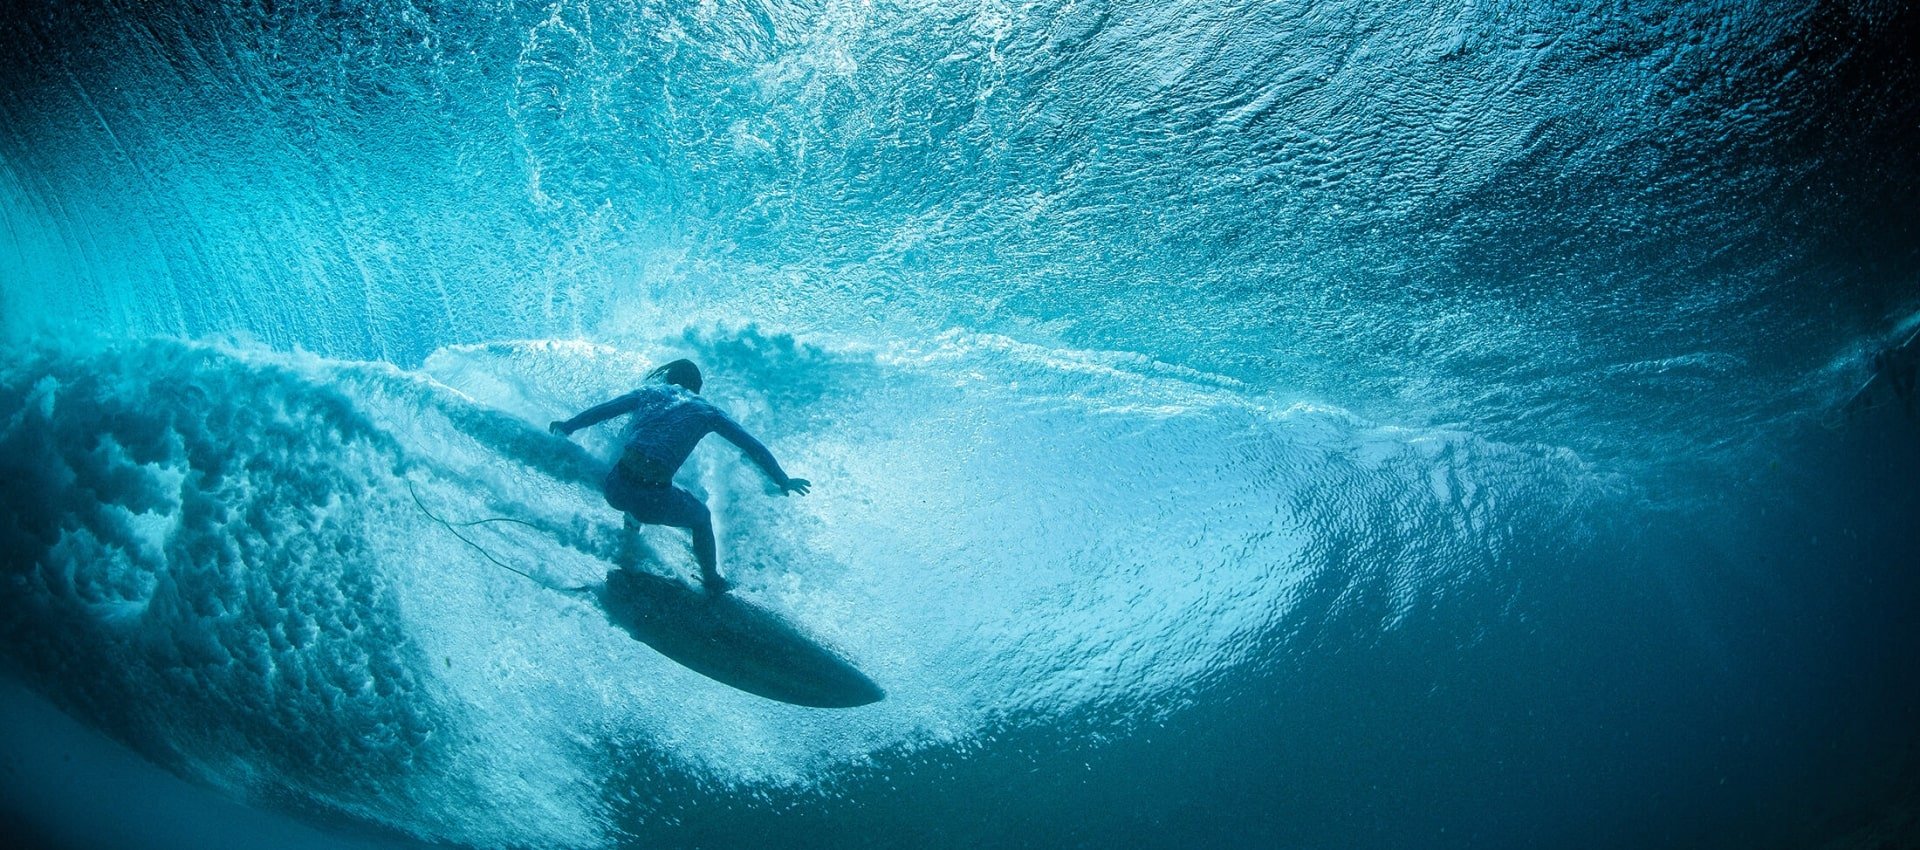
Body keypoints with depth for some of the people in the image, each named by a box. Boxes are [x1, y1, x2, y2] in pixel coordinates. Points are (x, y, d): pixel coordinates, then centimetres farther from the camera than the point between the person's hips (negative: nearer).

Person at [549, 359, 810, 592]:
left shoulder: (650, 392, 19)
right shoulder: (706, 411, 14)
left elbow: (601, 411, 23)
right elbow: (752, 447, 15)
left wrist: (567, 427, 38)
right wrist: (783, 481, 23)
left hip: (616, 489, 3)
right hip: (654, 500, -2)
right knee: (701, 517, 28)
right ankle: (712, 582, 37)